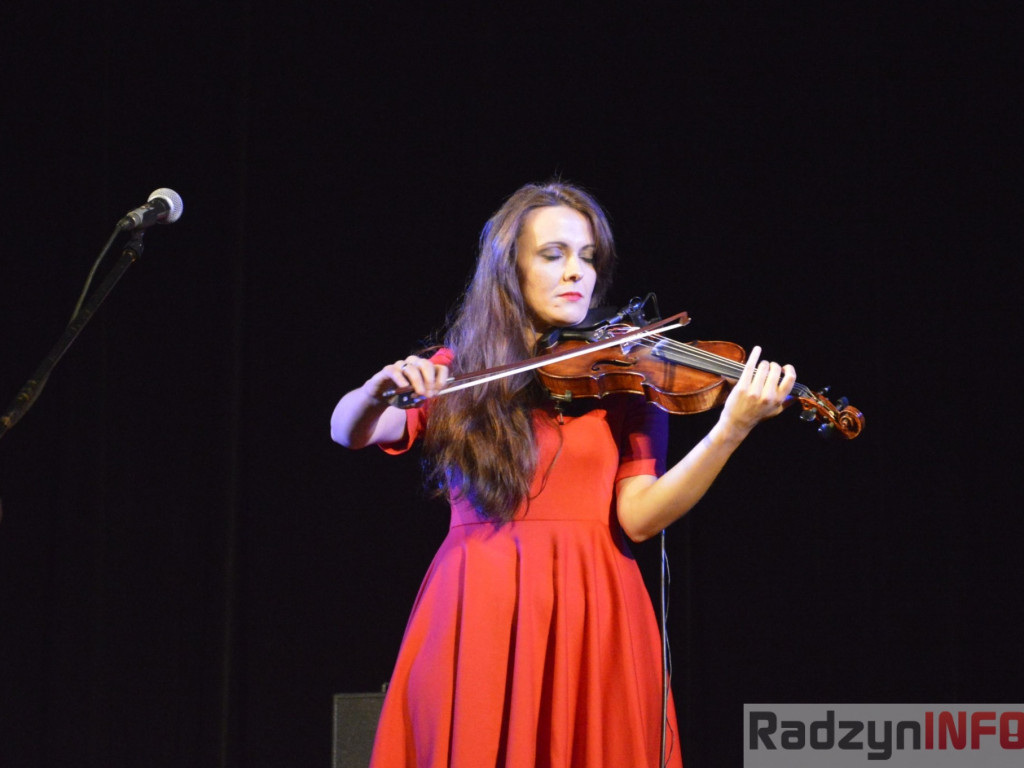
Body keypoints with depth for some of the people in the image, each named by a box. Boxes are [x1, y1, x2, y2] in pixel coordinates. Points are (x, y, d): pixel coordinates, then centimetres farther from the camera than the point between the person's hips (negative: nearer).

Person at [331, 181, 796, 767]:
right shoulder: (457, 371, 8)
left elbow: (638, 517, -7)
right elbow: (347, 432, -1)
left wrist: (731, 430, -19)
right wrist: (384, 385, -22)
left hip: (593, 613, 0)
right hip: (477, 616, 0)